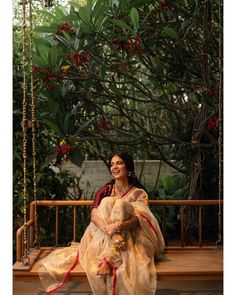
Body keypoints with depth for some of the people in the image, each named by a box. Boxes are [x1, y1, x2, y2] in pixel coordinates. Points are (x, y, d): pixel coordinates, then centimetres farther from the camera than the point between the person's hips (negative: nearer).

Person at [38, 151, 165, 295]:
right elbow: (94, 215, -9)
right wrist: (110, 232, -29)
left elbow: (138, 219, -15)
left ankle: (108, 260, -35)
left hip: (129, 240, -1)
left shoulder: (139, 193, 2)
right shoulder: (105, 191, 7)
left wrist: (118, 226, -36)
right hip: (103, 238, 1)